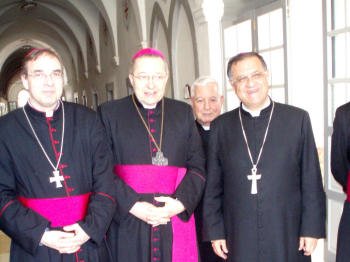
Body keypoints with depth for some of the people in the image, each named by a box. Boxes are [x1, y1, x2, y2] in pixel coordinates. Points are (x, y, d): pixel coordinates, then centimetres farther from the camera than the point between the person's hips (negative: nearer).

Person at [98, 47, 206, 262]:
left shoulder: (183, 113, 9)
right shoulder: (110, 113, 2)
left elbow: (198, 166, 5)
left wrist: (181, 202, -10)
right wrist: (132, 206, -14)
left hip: (176, 220, 2)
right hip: (128, 225, -2)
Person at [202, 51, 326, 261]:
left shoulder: (298, 119, -2)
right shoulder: (221, 126, 1)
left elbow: (311, 180, -1)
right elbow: (213, 185, 3)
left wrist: (312, 228, -3)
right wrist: (215, 231, 2)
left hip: (288, 236, 0)